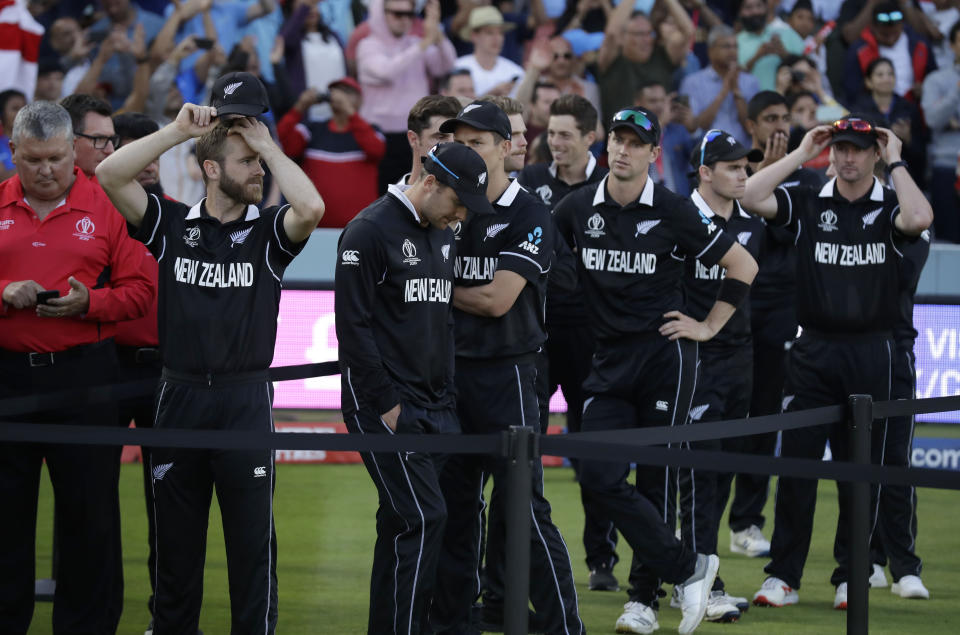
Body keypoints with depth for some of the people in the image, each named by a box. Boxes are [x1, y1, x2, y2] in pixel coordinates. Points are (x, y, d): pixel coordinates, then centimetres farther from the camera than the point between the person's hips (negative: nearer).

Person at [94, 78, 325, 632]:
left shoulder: (269, 232, 2)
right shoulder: (172, 224, 5)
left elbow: (311, 207, -19)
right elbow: (110, 176, -6)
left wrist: (268, 145, -10)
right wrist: (178, 130, -6)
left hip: (246, 399, -1)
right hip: (179, 394, 1)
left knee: (251, 534, 1)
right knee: (175, 534, 9)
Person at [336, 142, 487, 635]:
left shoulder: (444, 238, 16)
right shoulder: (370, 232, -10)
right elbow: (353, 326, -14)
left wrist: (447, 396, 14)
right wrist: (386, 404, -15)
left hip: (434, 408, 8)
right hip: (383, 406, -8)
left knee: (401, 524, 8)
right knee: (422, 517, -14)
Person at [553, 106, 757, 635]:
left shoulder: (672, 211, -4)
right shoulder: (578, 208, 4)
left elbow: (743, 266, 4)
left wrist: (709, 327, 2)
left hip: (664, 356, -3)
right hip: (609, 362, 3)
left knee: (655, 480, 1)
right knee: (598, 476, -11)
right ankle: (688, 568, -1)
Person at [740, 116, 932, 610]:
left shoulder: (889, 208, 2)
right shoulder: (807, 203, 5)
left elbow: (919, 218, -22)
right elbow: (750, 197, -9)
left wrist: (895, 162, -11)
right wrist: (800, 154, -6)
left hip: (871, 353, -1)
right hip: (813, 351, 1)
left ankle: (851, 576, 15)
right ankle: (783, 575, 4)